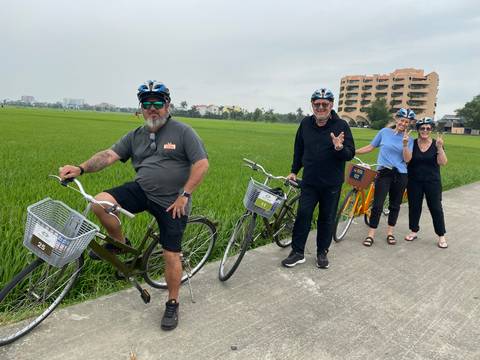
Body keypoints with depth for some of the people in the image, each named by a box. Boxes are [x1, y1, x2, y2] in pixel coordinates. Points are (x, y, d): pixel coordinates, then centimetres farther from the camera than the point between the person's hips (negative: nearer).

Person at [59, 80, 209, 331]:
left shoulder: (183, 132, -7)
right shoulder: (135, 136, 8)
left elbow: (202, 164, -12)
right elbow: (109, 155, -2)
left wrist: (184, 195, -16)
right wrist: (81, 168, -19)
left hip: (172, 202, -4)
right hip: (141, 191, 4)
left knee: (171, 255, -1)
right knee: (101, 202, -18)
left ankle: (172, 305, 21)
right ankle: (120, 243, 9)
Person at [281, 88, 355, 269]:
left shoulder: (341, 125, -7)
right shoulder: (305, 123, 2)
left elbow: (350, 154, -10)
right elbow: (298, 149, 14)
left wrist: (339, 148, -31)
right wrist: (294, 171, 16)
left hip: (332, 184, -1)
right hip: (309, 181, 2)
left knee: (327, 219, 10)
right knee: (303, 215, 0)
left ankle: (322, 252, 25)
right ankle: (297, 252, 12)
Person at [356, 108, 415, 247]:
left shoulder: (409, 139, 4)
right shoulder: (385, 132, 2)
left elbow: (407, 159, -5)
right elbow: (370, 147, 7)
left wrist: (405, 144, -19)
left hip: (400, 175, 2)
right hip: (384, 173, -2)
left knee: (395, 205, 11)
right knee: (377, 205, -6)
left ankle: (390, 232, 26)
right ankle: (371, 234, 4)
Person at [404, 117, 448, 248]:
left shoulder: (436, 144, -2)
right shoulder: (412, 143, -1)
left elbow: (442, 162, -11)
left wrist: (439, 147, -24)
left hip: (432, 182, -1)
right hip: (414, 182, 1)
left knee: (436, 208, 2)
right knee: (414, 207, 9)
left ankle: (441, 236, 13)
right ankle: (414, 231, 26)